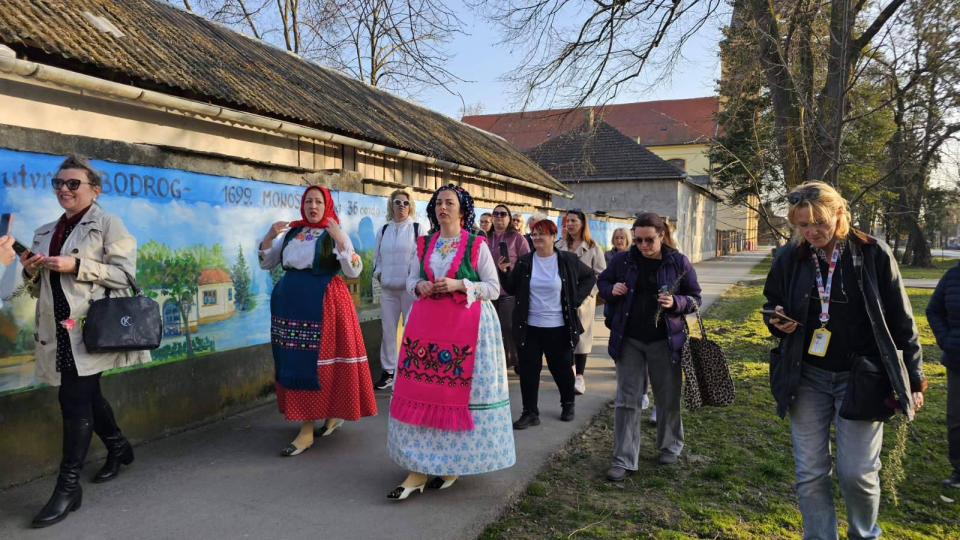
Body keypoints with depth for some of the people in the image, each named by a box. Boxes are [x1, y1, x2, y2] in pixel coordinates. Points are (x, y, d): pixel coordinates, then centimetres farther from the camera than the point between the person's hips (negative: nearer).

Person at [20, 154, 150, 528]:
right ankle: (118, 448, 37)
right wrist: (31, 271, 0)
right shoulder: (45, 233, 17)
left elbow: (124, 272, -12)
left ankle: (68, 487, 0)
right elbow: (39, 289, 21)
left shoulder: (108, 224, -3)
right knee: (86, 395, 16)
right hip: (58, 330, 7)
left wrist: (75, 266, -19)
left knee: (75, 401, -8)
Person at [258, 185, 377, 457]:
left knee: (317, 362, -5)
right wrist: (269, 236, -1)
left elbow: (354, 271, -11)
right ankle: (333, 415, 23)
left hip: (324, 304, -6)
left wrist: (340, 240, -21)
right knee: (295, 362, 9)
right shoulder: (290, 232, 13)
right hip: (291, 303, 6)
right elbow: (266, 264, 14)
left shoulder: (336, 234, -2)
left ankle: (307, 430, 3)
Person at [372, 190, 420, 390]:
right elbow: (376, 255, 18)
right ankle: (388, 371, 18)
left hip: (411, 288, -4)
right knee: (388, 330, 8)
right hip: (387, 289, 4)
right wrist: (378, 273, 4)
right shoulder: (383, 230, 12)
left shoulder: (417, 228, 0)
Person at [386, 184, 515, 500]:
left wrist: (459, 285, -16)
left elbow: (494, 288, -3)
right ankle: (418, 467, 7)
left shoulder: (477, 245, -2)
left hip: (466, 325, -4)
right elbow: (411, 278, 18)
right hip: (426, 323, 4)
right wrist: (419, 286, -5)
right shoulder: (425, 245, 11)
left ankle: (454, 463, 17)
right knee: (421, 390, 0)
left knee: (459, 392, 0)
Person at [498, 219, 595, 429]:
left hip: (558, 327, -1)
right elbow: (512, 289, 4)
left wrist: (576, 299, 1)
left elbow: (590, 277, 9)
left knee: (561, 369, 12)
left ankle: (568, 404, 36)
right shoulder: (524, 262, 2)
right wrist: (504, 272, -14)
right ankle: (530, 412, 13)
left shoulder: (568, 260, -3)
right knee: (528, 370, 2)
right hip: (530, 327, 2)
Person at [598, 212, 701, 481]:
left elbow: (695, 298, 1)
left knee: (668, 397, 14)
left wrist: (675, 303, -20)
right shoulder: (623, 260, -2)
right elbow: (602, 281, 14)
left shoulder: (679, 263, -5)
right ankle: (624, 461, 10)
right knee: (627, 400, 3)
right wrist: (611, 290, -9)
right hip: (629, 339, 1)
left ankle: (671, 447, 38)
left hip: (665, 340, -1)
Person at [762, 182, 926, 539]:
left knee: (856, 472, 0)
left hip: (861, 378, -2)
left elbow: (901, 322, -2)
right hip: (807, 378, 2)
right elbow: (772, 307, 14)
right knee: (810, 475, 4)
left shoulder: (873, 254, -7)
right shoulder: (788, 258, -1)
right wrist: (777, 322, -9)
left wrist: (914, 379, -1)